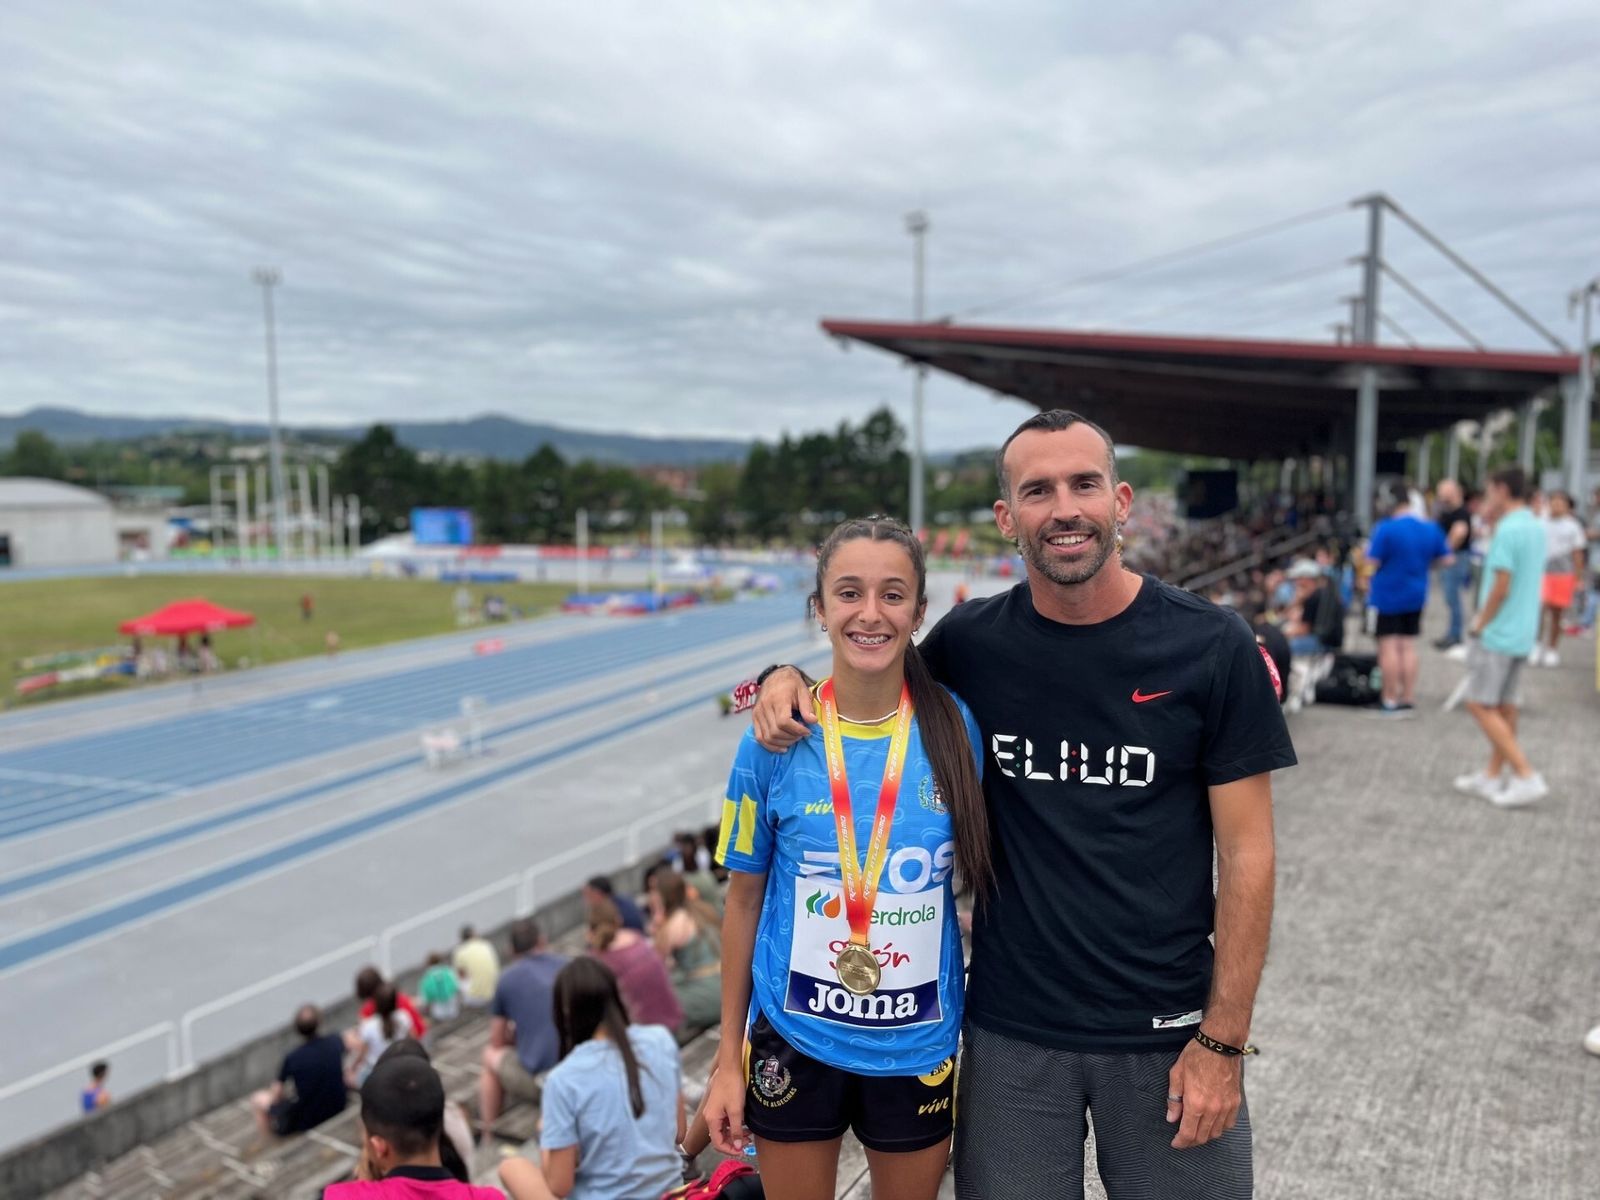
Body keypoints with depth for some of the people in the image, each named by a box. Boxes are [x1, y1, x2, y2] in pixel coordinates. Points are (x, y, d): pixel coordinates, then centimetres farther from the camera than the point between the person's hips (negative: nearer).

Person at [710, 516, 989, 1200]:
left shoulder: (959, 728, -9)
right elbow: (744, 899, -2)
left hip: (919, 1044, 1)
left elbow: (986, 875, 2)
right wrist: (728, 1060, 1)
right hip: (794, 1041, 0)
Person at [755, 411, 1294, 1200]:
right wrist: (795, 680, -9)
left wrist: (1223, 1040, -8)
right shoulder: (970, 642, -6)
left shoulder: (1212, 648, -9)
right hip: (1010, 1032, 1)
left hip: (1166, 1033, -1)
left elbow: (1245, 854, -6)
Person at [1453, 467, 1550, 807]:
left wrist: (1480, 624, -8)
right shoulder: (1537, 528, 10)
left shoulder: (1508, 530, -17)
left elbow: (1501, 587, -21)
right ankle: (1493, 776, 22)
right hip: (1523, 634, 9)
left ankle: (1527, 776, -6)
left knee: (1480, 705, -3)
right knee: (1505, 708, 14)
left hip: (1498, 634, -9)